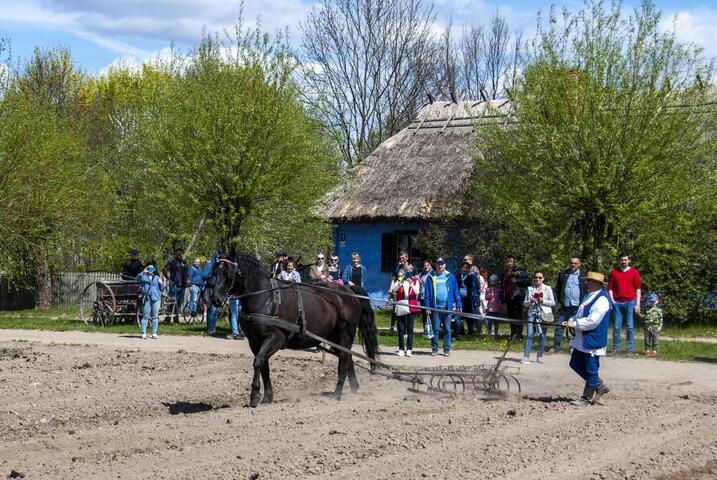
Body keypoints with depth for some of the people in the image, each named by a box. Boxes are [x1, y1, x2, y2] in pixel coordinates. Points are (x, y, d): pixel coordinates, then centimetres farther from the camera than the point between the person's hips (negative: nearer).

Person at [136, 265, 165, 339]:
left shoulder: (156, 277, 18)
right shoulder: (144, 277, 11)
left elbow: (162, 288, 14)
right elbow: (138, 278, -10)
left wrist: (161, 283, -6)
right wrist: (142, 272, -25)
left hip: (156, 299, 2)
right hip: (146, 299, -2)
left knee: (155, 316, 2)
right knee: (145, 316, -3)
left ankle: (154, 333, 7)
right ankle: (143, 333, -2)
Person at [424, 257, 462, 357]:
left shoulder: (450, 276, 7)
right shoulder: (431, 277, 5)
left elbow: (456, 291, 8)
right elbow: (427, 293, 4)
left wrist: (459, 305, 2)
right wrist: (427, 307, -4)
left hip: (447, 306, 1)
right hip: (435, 307, 0)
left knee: (447, 329, 3)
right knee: (435, 329, 2)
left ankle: (447, 349, 8)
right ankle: (434, 349, 9)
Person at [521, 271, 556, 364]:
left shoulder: (547, 288, 5)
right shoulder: (530, 289, 9)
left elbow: (553, 303, 3)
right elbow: (525, 303, 11)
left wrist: (543, 301, -12)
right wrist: (531, 301, -10)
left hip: (543, 314, -1)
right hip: (532, 313, 1)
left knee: (542, 335, 1)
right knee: (530, 334, -7)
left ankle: (540, 356, 11)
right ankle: (526, 357, -8)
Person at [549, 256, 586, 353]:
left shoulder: (583, 276, 4)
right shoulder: (563, 274, 10)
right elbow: (557, 289, 13)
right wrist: (555, 300, 2)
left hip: (578, 306, -2)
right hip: (565, 306, 2)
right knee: (559, 326, 2)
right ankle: (556, 347, 9)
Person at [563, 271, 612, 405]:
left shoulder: (602, 299, -18)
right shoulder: (589, 296, 14)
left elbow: (592, 321, -24)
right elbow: (580, 314, 24)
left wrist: (575, 324, -18)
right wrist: (571, 320, 5)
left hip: (593, 341, -11)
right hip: (582, 340, 11)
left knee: (591, 369, 1)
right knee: (576, 364, 16)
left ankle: (586, 398, 11)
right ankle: (599, 386, 24)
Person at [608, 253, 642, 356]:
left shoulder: (634, 272, 5)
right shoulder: (614, 272, 9)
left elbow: (638, 289, 3)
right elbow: (610, 287, 10)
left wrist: (637, 304, -3)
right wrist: (612, 300, -2)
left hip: (630, 302, -2)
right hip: (617, 302, 2)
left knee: (630, 327, -2)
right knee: (616, 327, 3)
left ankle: (630, 350, 1)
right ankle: (616, 349, 8)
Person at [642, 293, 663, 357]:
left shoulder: (658, 309, 0)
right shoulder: (647, 309, 10)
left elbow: (661, 318, 1)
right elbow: (644, 317, 15)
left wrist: (660, 326, -5)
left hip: (654, 327, -3)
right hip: (647, 326, 3)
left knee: (654, 339, -1)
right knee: (647, 339, 5)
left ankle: (654, 351, 4)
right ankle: (647, 351, 11)